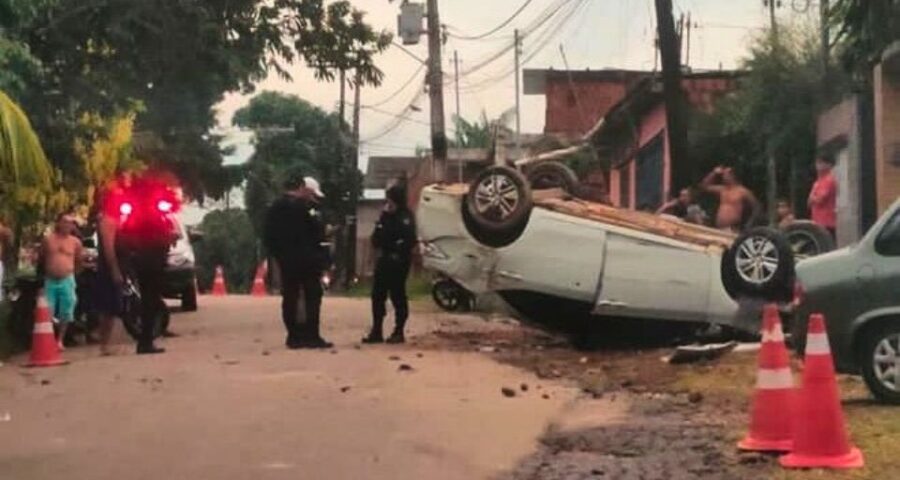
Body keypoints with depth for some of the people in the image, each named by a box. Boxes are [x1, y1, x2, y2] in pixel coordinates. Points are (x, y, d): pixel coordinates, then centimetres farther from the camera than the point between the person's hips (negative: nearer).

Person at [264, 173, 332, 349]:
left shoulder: (274, 209, 12)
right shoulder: (305, 207, -12)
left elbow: (268, 236, 14)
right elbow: (317, 234, -14)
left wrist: (278, 254, 16)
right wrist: (325, 259, -6)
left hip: (286, 260, 7)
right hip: (306, 260, -7)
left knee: (290, 297, 8)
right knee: (312, 296, -1)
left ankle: (294, 336, 9)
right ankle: (311, 336, -5)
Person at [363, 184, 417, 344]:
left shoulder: (405, 217, -8)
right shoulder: (387, 216, 14)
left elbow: (408, 240, -17)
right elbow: (377, 239, 8)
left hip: (398, 261, -7)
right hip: (384, 259, 7)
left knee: (397, 296, -1)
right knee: (378, 295, 5)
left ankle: (398, 332, 6)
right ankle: (376, 331, 10)